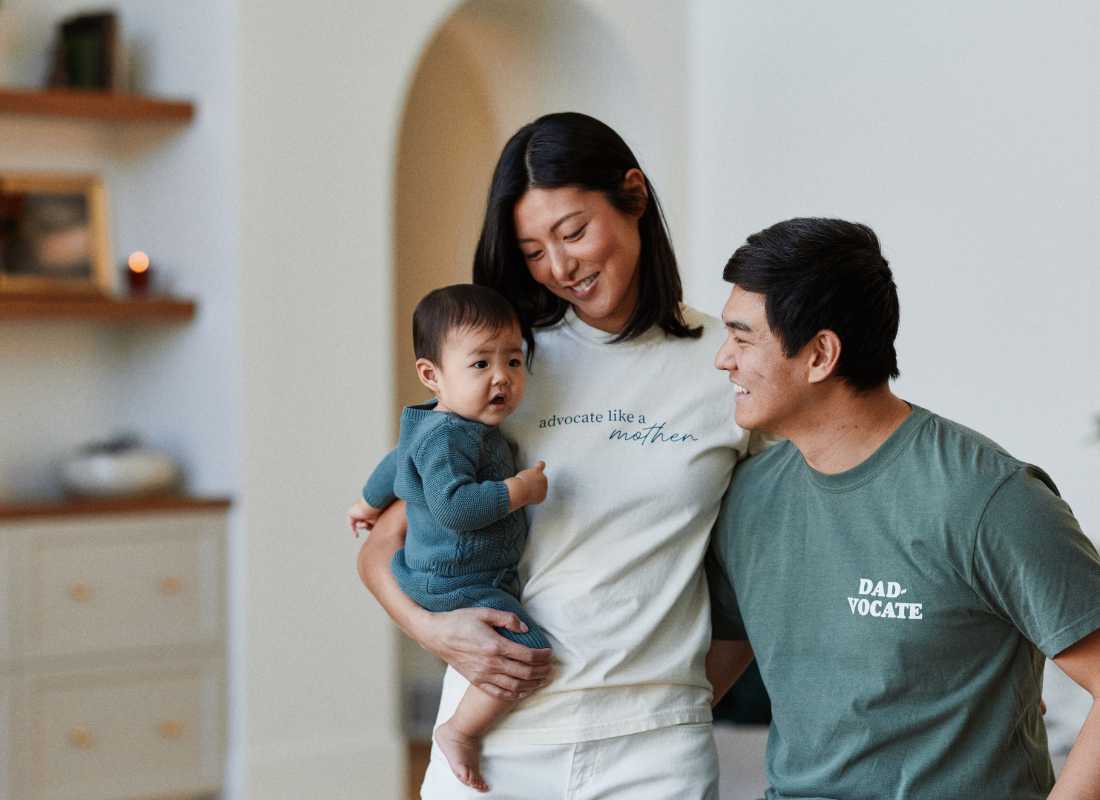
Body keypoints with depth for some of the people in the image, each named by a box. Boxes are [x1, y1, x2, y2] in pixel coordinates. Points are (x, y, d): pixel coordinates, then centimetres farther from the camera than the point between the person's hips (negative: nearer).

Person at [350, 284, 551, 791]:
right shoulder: (446, 436, -22)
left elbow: (396, 463, 29)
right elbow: (452, 505, -35)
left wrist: (370, 503, 47)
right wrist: (519, 490, -27)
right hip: (457, 587, -11)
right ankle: (460, 731, -6)